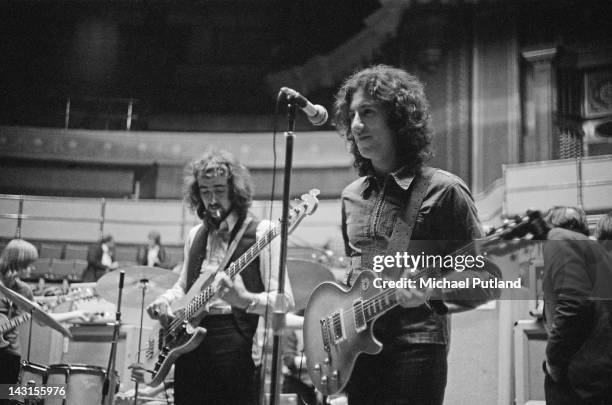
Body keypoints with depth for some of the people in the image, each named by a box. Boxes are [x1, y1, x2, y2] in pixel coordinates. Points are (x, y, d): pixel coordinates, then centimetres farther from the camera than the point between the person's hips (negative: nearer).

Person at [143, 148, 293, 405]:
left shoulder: (261, 233, -5)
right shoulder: (196, 235, 16)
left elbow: (284, 300, -10)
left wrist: (244, 300, -28)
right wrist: (165, 301, 6)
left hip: (235, 343, -6)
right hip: (189, 338, 6)